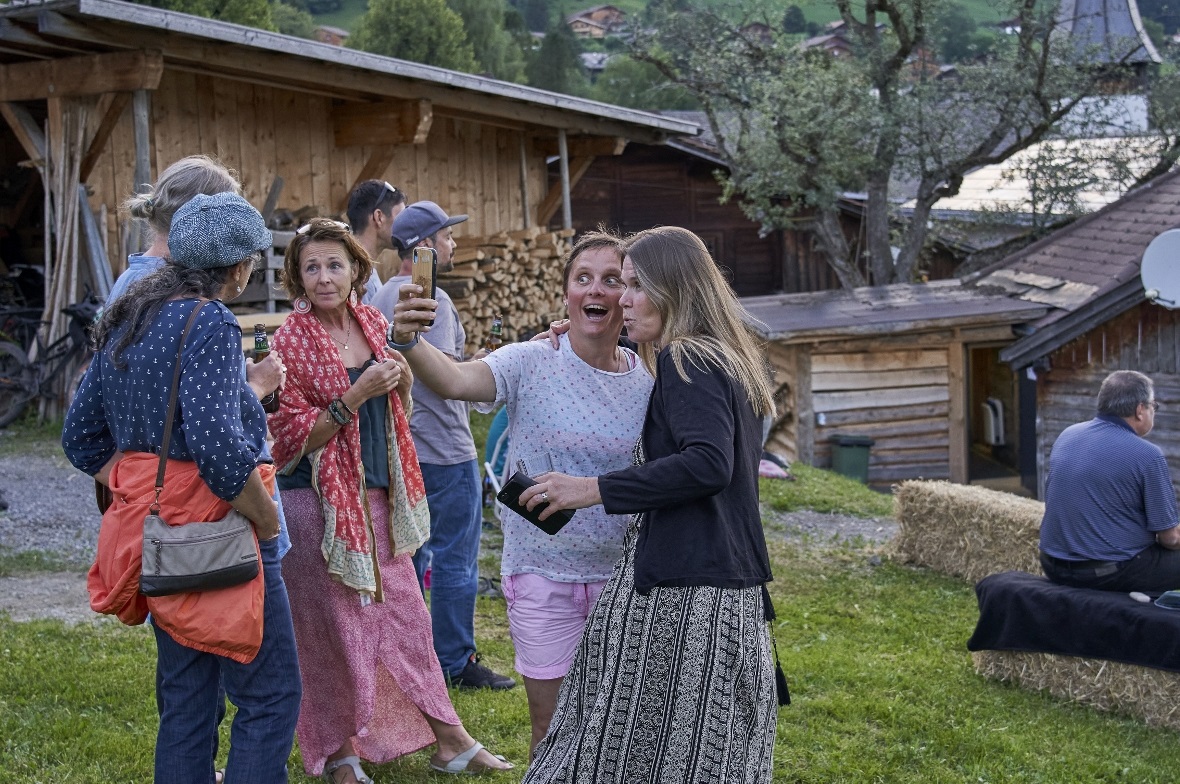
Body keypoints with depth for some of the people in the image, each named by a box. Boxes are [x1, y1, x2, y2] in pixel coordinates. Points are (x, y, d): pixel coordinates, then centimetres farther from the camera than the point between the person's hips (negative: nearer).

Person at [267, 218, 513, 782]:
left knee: (404, 610, 11)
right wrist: (354, 396, -22)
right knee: (331, 627, 4)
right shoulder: (291, 341, -12)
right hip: (315, 499, -6)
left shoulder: (372, 324, 6)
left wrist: (403, 380, -3)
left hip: (376, 495, 6)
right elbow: (291, 438, -14)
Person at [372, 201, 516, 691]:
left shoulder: (382, 298, 13)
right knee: (456, 561, -1)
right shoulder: (432, 299, -17)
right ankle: (456, 663, 4)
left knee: (408, 557, 16)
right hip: (444, 449, -9)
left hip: (402, 446, 10)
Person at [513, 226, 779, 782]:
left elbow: (708, 464, -24)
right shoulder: (729, 360, 19)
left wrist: (594, 490, -22)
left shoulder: (685, 361, -11)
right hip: (737, 592, 10)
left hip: (683, 592, -10)